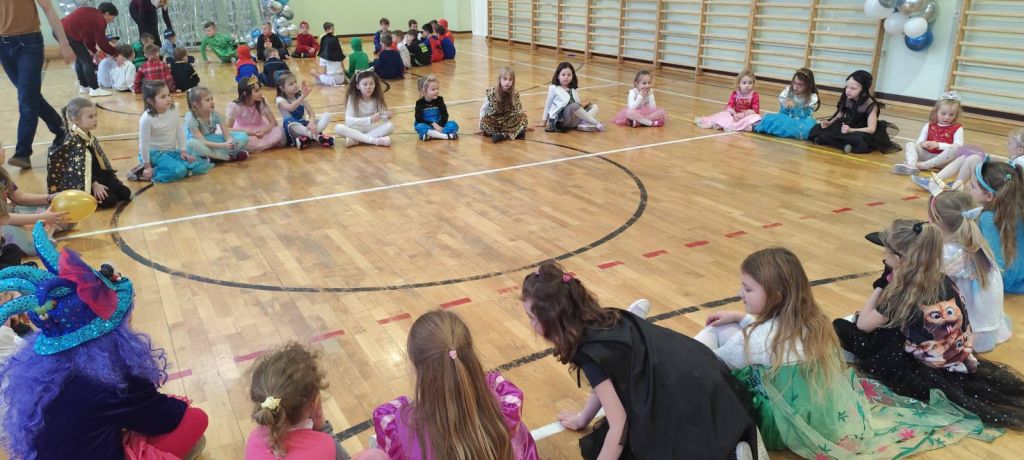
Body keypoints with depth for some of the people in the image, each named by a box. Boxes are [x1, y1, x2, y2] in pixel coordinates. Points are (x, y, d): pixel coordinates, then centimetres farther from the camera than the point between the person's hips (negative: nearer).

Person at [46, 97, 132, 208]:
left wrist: (110, 175, 10)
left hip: (100, 177, 9)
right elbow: (81, 168, -23)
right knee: (109, 200, -22)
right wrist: (94, 184, -24)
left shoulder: (90, 137, 8)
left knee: (126, 193, 0)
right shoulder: (73, 141, -19)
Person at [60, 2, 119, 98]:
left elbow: (88, 36, 23)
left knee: (80, 59, 20)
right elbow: (102, 43, -5)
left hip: (60, 29, 10)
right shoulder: (99, 21, -8)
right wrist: (116, 53, 4)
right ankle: (94, 89, -5)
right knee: (86, 60, -4)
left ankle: (84, 87, 26)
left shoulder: (90, 14, 20)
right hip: (68, 33, -10)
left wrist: (93, 50, 22)